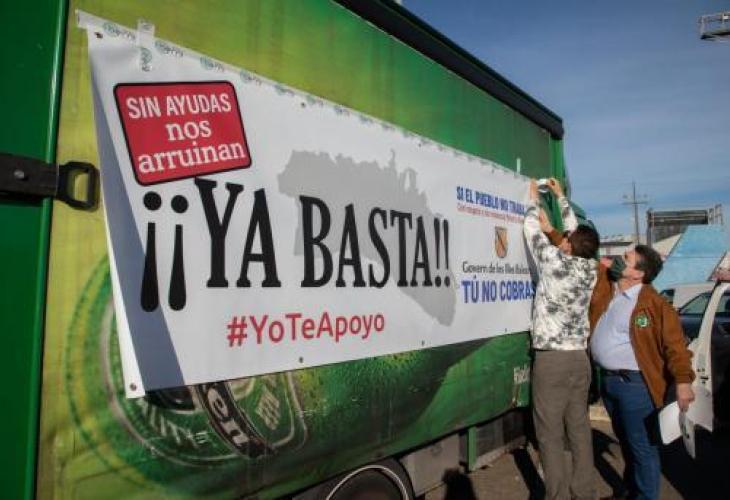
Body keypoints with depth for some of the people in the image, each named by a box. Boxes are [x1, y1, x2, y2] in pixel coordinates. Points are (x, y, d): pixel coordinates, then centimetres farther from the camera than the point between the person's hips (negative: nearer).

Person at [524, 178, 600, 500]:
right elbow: (575, 230, 18)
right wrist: (561, 197, 28)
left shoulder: (556, 263, -13)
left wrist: (533, 198, 17)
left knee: (550, 434, 1)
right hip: (579, 358, 7)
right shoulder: (590, 268, 4)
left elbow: (533, 230, 0)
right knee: (579, 429, 14)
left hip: (552, 359, -7)